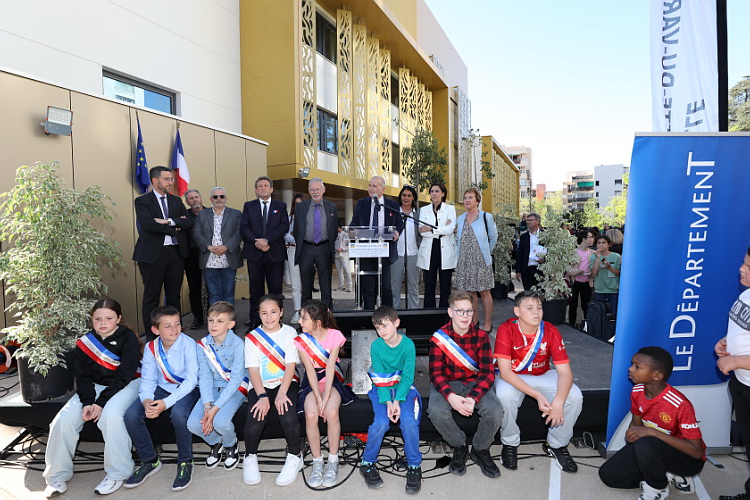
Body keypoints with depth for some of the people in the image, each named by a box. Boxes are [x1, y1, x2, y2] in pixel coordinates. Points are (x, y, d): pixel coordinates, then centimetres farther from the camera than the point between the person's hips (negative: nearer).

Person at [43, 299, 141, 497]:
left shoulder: (128, 339, -13)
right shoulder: (85, 342, 3)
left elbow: (124, 375, -17)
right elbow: (82, 376, 0)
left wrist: (101, 402, -22)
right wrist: (87, 402, -16)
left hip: (126, 385, -5)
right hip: (95, 386, 6)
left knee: (110, 415, -33)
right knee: (63, 419, -15)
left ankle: (118, 473, -18)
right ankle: (57, 475, 6)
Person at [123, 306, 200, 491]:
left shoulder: (188, 344, -21)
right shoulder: (151, 348, -6)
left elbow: (191, 379, -22)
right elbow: (147, 379, -3)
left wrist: (166, 403, -30)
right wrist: (146, 400, -25)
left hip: (187, 389, -5)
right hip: (162, 388, 5)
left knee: (178, 414, -35)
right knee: (131, 415, -17)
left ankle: (185, 463, -9)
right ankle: (149, 461, 8)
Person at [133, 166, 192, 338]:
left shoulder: (176, 201, 13)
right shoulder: (142, 201, -2)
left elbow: (189, 222, 1)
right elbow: (148, 224, -18)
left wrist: (168, 221, -14)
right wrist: (175, 228, -11)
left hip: (176, 253, 5)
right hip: (153, 254, -5)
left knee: (174, 296, 12)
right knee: (151, 298, 4)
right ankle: (151, 336, 13)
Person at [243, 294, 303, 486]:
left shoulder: (290, 333, 1)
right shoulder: (252, 337, 3)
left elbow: (290, 365, -6)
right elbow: (253, 370, -3)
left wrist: (282, 393, -18)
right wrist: (262, 396, -17)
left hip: (286, 383, -1)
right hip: (260, 386, 1)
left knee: (288, 416, -29)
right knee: (254, 421, -25)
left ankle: (295, 456, -1)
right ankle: (250, 457, 9)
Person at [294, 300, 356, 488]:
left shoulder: (335, 336, -11)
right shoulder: (301, 340, -6)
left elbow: (330, 368, -15)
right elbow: (311, 371, -10)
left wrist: (326, 398, -22)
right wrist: (318, 398, -20)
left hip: (332, 379, -1)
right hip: (312, 382, 1)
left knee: (331, 412, -29)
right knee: (311, 414, -27)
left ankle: (333, 460, -8)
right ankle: (317, 462, -6)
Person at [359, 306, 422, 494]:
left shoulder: (408, 345, -12)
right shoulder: (376, 346, -9)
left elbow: (407, 377, -12)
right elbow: (379, 378, -10)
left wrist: (397, 401, -23)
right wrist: (387, 402, -22)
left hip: (404, 387, 0)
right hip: (381, 388, 1)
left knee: (408, 420, -26)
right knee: (380, 422, -24)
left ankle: (414, 466, -3)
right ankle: (368, 463, 3)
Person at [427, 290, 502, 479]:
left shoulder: (481, 336, -7)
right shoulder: (439, 337, -11)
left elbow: (487, 372, -11)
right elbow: (436, 373, -14)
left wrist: (473, 398, -28)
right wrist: (451, 396, -33)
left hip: (475, 383, 1)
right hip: (446, 384, -1)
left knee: (495, 411, -27)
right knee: (436, 411, -31)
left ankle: (480, 450, 5)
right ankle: (459, 447, 2)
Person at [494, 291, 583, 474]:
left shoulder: (550, 331, -15)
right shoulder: (506, 330, -23)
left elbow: (565, 372, -16)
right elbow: (505, 371, -26)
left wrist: (558, 401, -34)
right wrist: (538, 395, -34)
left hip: (543, 376, 3)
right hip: (512, 378, -3)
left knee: (575, 396, -21)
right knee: (504, 396, -35)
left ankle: (556, 445, 4)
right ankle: (510, 444, -5)